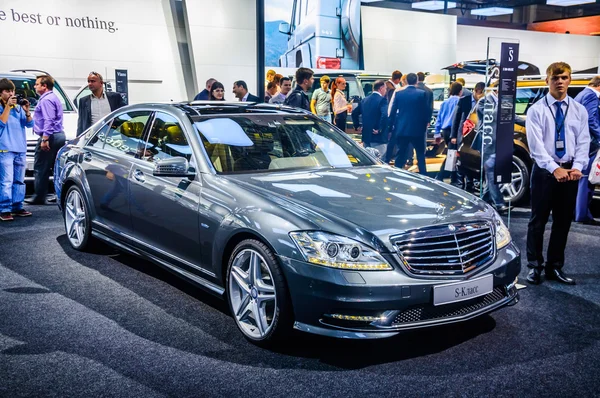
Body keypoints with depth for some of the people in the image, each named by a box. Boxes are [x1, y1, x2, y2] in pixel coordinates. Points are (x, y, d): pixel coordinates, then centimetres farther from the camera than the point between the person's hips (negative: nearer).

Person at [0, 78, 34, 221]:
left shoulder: (18, 107, 11)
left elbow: (29, 124, 7)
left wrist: (27, 111, -9)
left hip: (20, 149, 5)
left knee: (19, 181, 10)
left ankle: (17, 207, 18)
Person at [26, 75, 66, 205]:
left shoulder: (46, 100, -12)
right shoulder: (53, 98, 21)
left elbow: (48, 120, -21)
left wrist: (45, 139, -24)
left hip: (49, 137, -10)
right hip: (59, 135, 11)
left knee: (40, 168, -5)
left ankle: (39, 197, -2)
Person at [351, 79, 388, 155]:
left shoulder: (365, 100, 11)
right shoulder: (382, 100, -11)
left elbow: (354, 113, 17)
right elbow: (385, 115, -27)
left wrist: (357, 126, 19)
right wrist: (380, 129, -19)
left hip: (366, 137, 7)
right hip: (378, 138, -7)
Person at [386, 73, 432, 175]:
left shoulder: (399, 94, 1)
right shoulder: (422, 94, -6)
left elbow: (393, 112, 3)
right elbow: (427, 110, -4)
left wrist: (391, 126, 12)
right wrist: (425, 123, 13)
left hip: (401, 129, 2)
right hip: (417, 129, -2)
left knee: (401, 154, 10)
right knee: (420, 154, 7)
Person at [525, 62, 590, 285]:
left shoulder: (579, 110, 6)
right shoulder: (536, 110, -4)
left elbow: (583, 142, 2)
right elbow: (536, 145, -13)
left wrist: (577, 167, -15)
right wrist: (554, 168, -22)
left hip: (571, 171, 4)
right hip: (544, 170, -3)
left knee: (563, 222, 10)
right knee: (538, 220, 3)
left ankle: (555, 267, 21)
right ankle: (534, 266, 15)